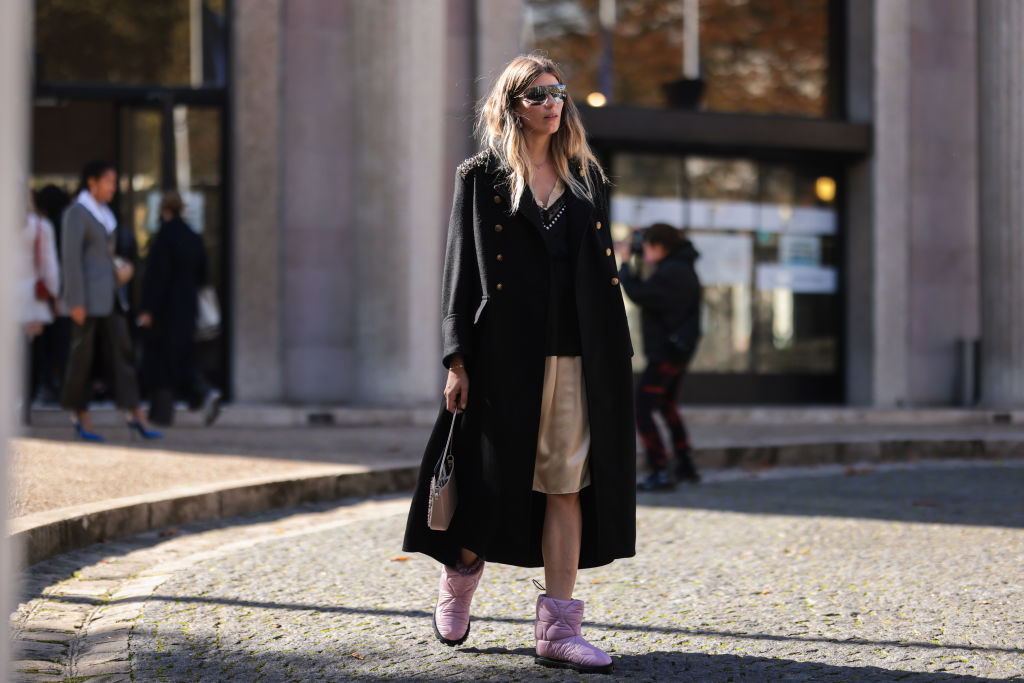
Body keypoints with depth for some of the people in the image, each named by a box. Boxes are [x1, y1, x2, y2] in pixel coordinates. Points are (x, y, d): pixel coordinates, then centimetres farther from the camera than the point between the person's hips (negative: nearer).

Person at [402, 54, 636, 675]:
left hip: (576, 359, 3)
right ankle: (460, 577, 32)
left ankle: (558, 631, 1)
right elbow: (461, 270, 0)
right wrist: (458, 360, -8)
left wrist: (617, 355, 9)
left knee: (566, 486, -1)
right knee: (496, 478, 3)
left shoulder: (586, 177, 14)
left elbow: (603, 271, 15)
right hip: (506, 357, -3)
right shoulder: (482, 178, 3)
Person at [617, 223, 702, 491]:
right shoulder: (683, 268, 12)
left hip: (666, 352, -11)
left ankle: (660, 472, -17)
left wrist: (624, 263, -13)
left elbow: (639, 294, -26)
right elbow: (653, 291, 16)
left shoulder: (671, 273, -20)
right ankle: (686, 467, 30)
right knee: (667, 406, 24)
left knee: (642, 411, -10)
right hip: (679, 349, 11)